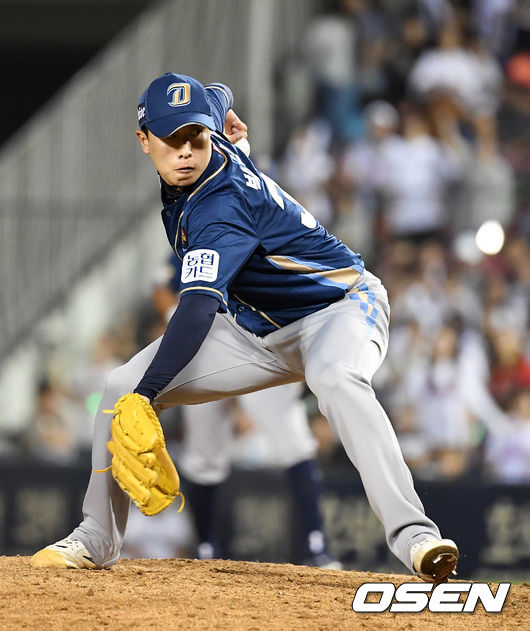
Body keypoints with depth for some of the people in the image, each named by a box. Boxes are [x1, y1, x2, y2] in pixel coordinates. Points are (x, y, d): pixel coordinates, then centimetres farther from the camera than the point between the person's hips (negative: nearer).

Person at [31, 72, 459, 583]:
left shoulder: (223, 205, -31)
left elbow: (199, 309, -43)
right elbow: (217, 98, 16)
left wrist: (147, 396, -50)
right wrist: (221, 108, 35)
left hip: (339, 305, -9)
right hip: (255, 330, 9)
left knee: (335, 378, -44)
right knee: (121, 387, -4)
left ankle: (411, 532, -52)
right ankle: (96, 540, 9)